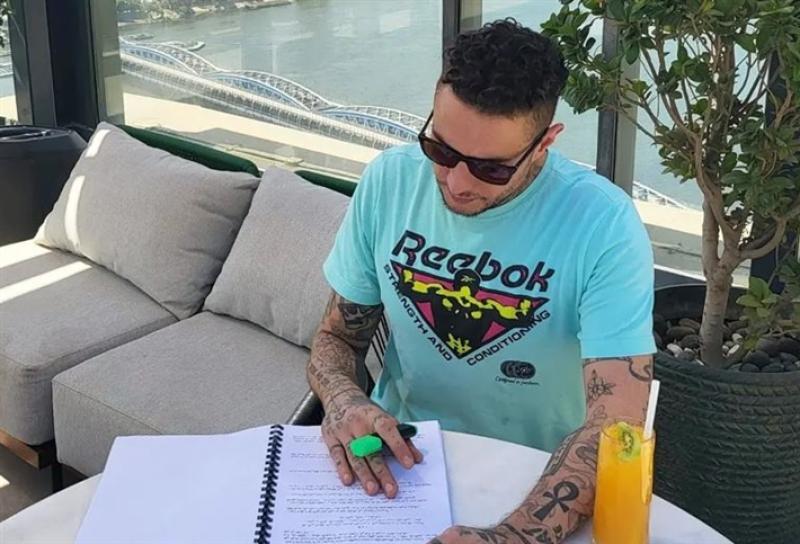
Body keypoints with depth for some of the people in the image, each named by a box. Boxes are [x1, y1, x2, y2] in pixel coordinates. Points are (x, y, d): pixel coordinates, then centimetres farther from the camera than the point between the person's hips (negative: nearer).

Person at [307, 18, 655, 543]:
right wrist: (342, 400, -17)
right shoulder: (389, 180, -6)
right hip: (397, 458, 3)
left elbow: (615, 427, -24)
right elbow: (338, 336, 5)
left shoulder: (603, 225, -18)